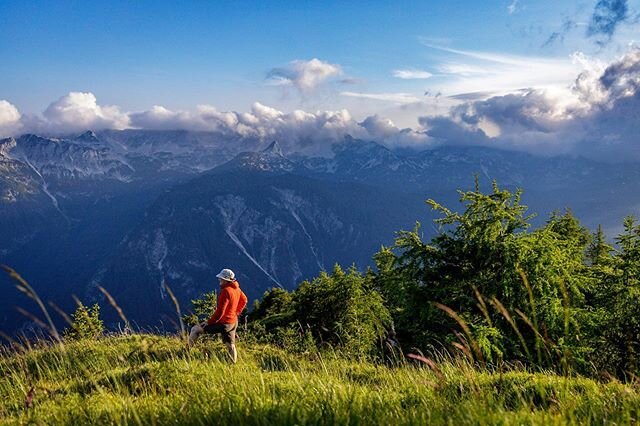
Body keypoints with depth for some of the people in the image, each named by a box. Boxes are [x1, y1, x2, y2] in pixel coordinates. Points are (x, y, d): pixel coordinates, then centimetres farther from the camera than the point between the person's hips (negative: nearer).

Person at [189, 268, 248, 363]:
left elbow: (220, 311, -24)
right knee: (230, 345, 19)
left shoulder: (226, 291, -23)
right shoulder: (236, 288, 3)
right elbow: (244, 300, 20)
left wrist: (209, 322, -16)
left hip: (223, 323, -9)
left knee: (195, 330, -3)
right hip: (233, 322, 9)